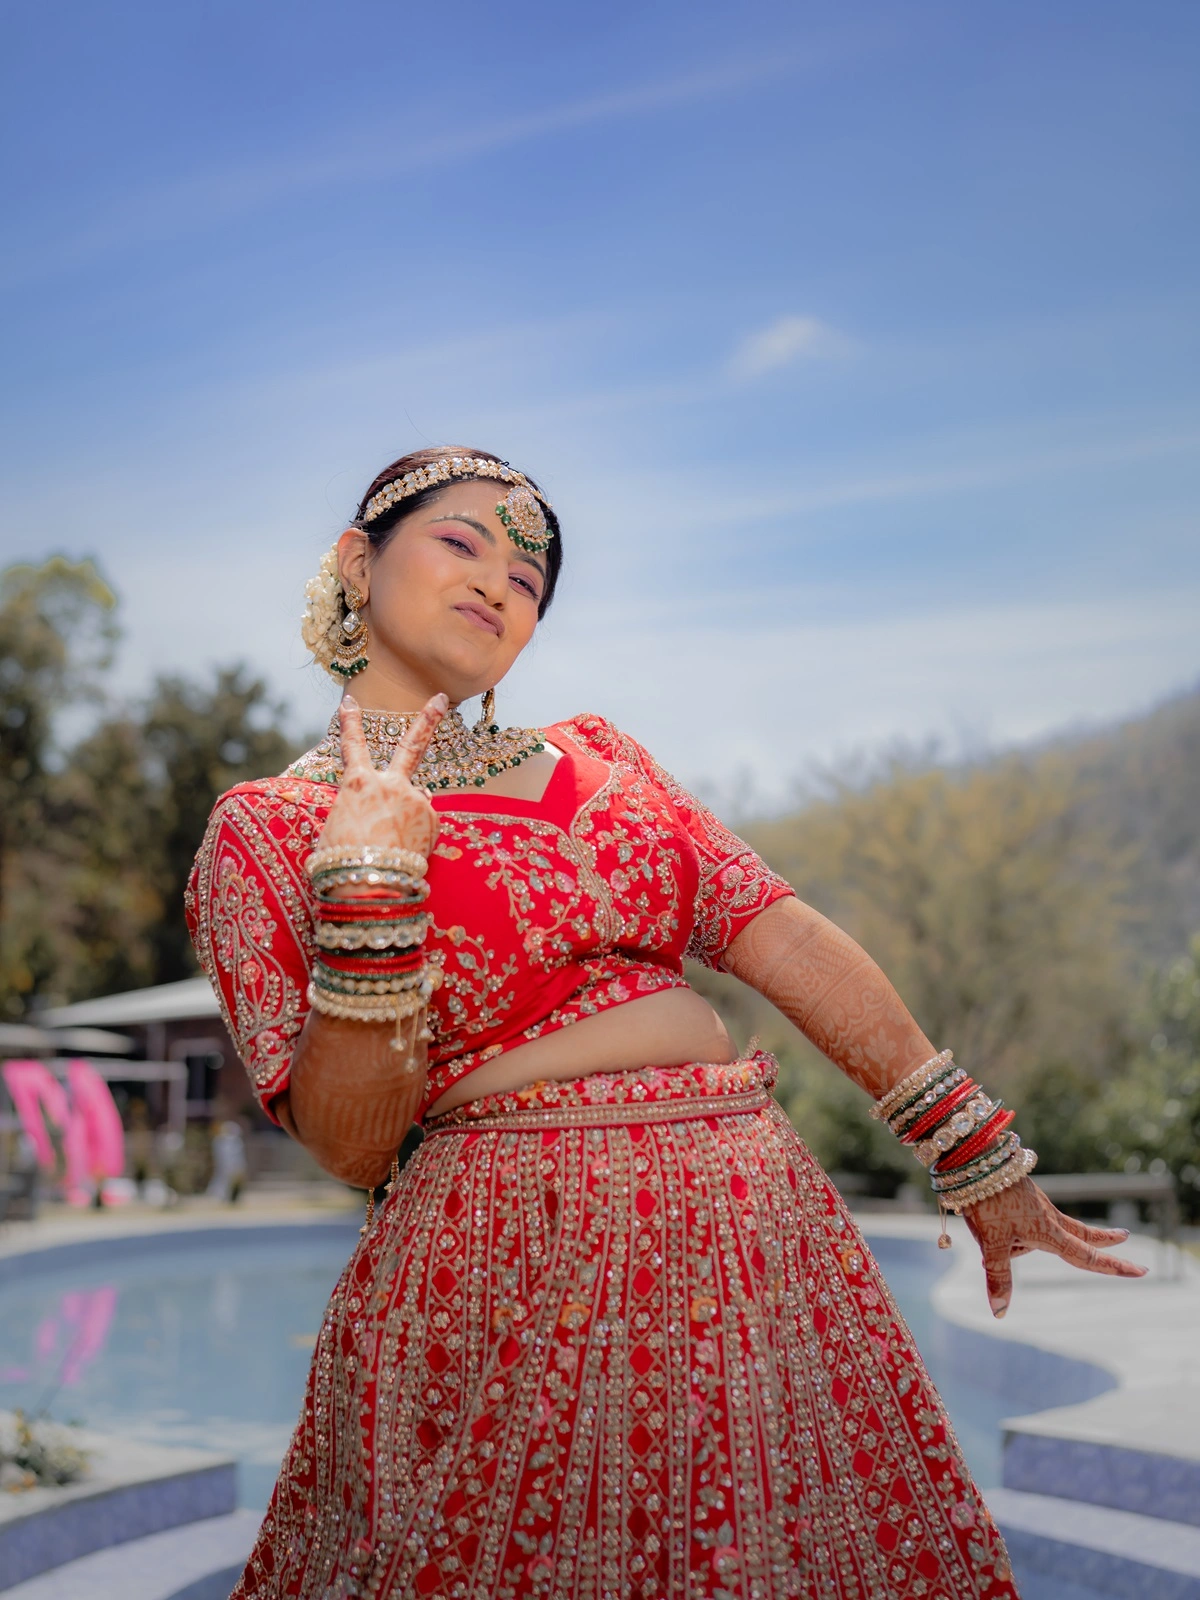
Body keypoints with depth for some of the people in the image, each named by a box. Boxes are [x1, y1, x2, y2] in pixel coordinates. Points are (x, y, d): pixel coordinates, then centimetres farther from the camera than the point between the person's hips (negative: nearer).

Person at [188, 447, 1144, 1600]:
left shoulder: (593, 758, 14)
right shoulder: (265, 832, 1)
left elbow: (785, 940, 9)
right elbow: (351, 1144, -8)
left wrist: (978, 1154, 8)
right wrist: (364, 882, -19)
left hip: (760, 1236, 5)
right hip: (520, 1273, -4)